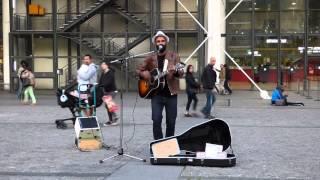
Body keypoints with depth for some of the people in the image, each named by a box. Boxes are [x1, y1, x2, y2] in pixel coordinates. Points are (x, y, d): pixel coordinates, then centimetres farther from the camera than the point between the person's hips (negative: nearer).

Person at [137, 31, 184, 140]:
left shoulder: (173, 56, 2)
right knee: (156, 120, -8)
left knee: (171, 122, 4)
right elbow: (139, 70, 15)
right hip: (156, 94, 1)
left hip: (171, 93, -1)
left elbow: (181, 73, -7)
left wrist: (175, 71, -31)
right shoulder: (151, 58, 7)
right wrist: (148, 76, -5)